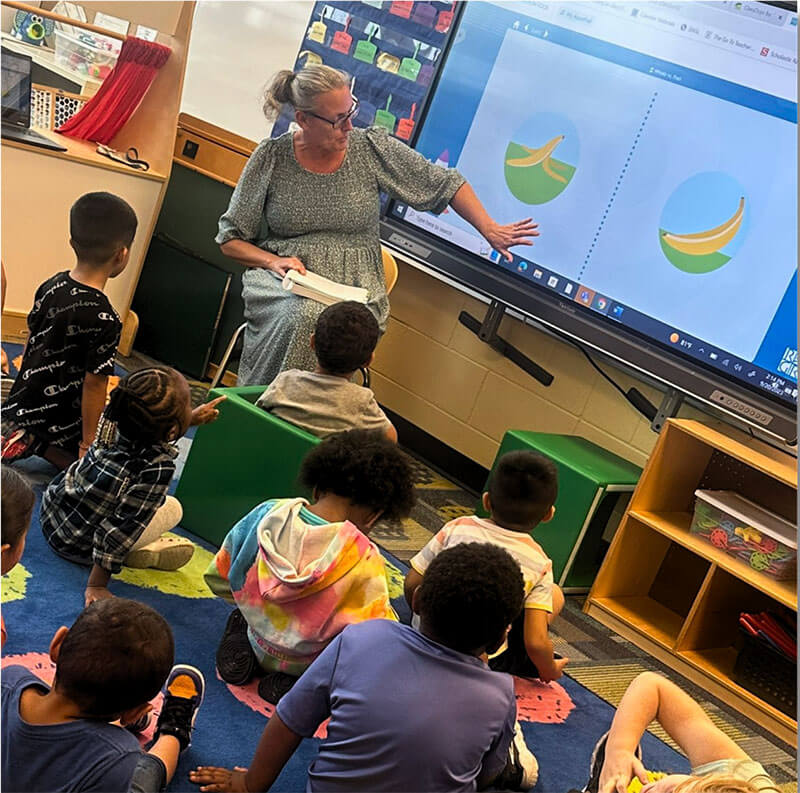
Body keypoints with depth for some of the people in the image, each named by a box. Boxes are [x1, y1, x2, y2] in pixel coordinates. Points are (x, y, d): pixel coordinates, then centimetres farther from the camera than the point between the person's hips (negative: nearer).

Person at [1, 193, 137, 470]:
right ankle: (38, 444, -8)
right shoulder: (105, 319, -25)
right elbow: (93, 384, -22)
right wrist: (88, 444, -12)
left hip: (23, 403, 8)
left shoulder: (51, 286, -4)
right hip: (62, 414, -8)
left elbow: (30, 342, 8)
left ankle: (25, 437, 7)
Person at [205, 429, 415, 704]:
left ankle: (240, 640, 5)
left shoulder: (268, 514, -15)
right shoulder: (363, 562, -27)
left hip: (259, 645, 5)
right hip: (309, 666, -5)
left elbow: (217, 578, -2)